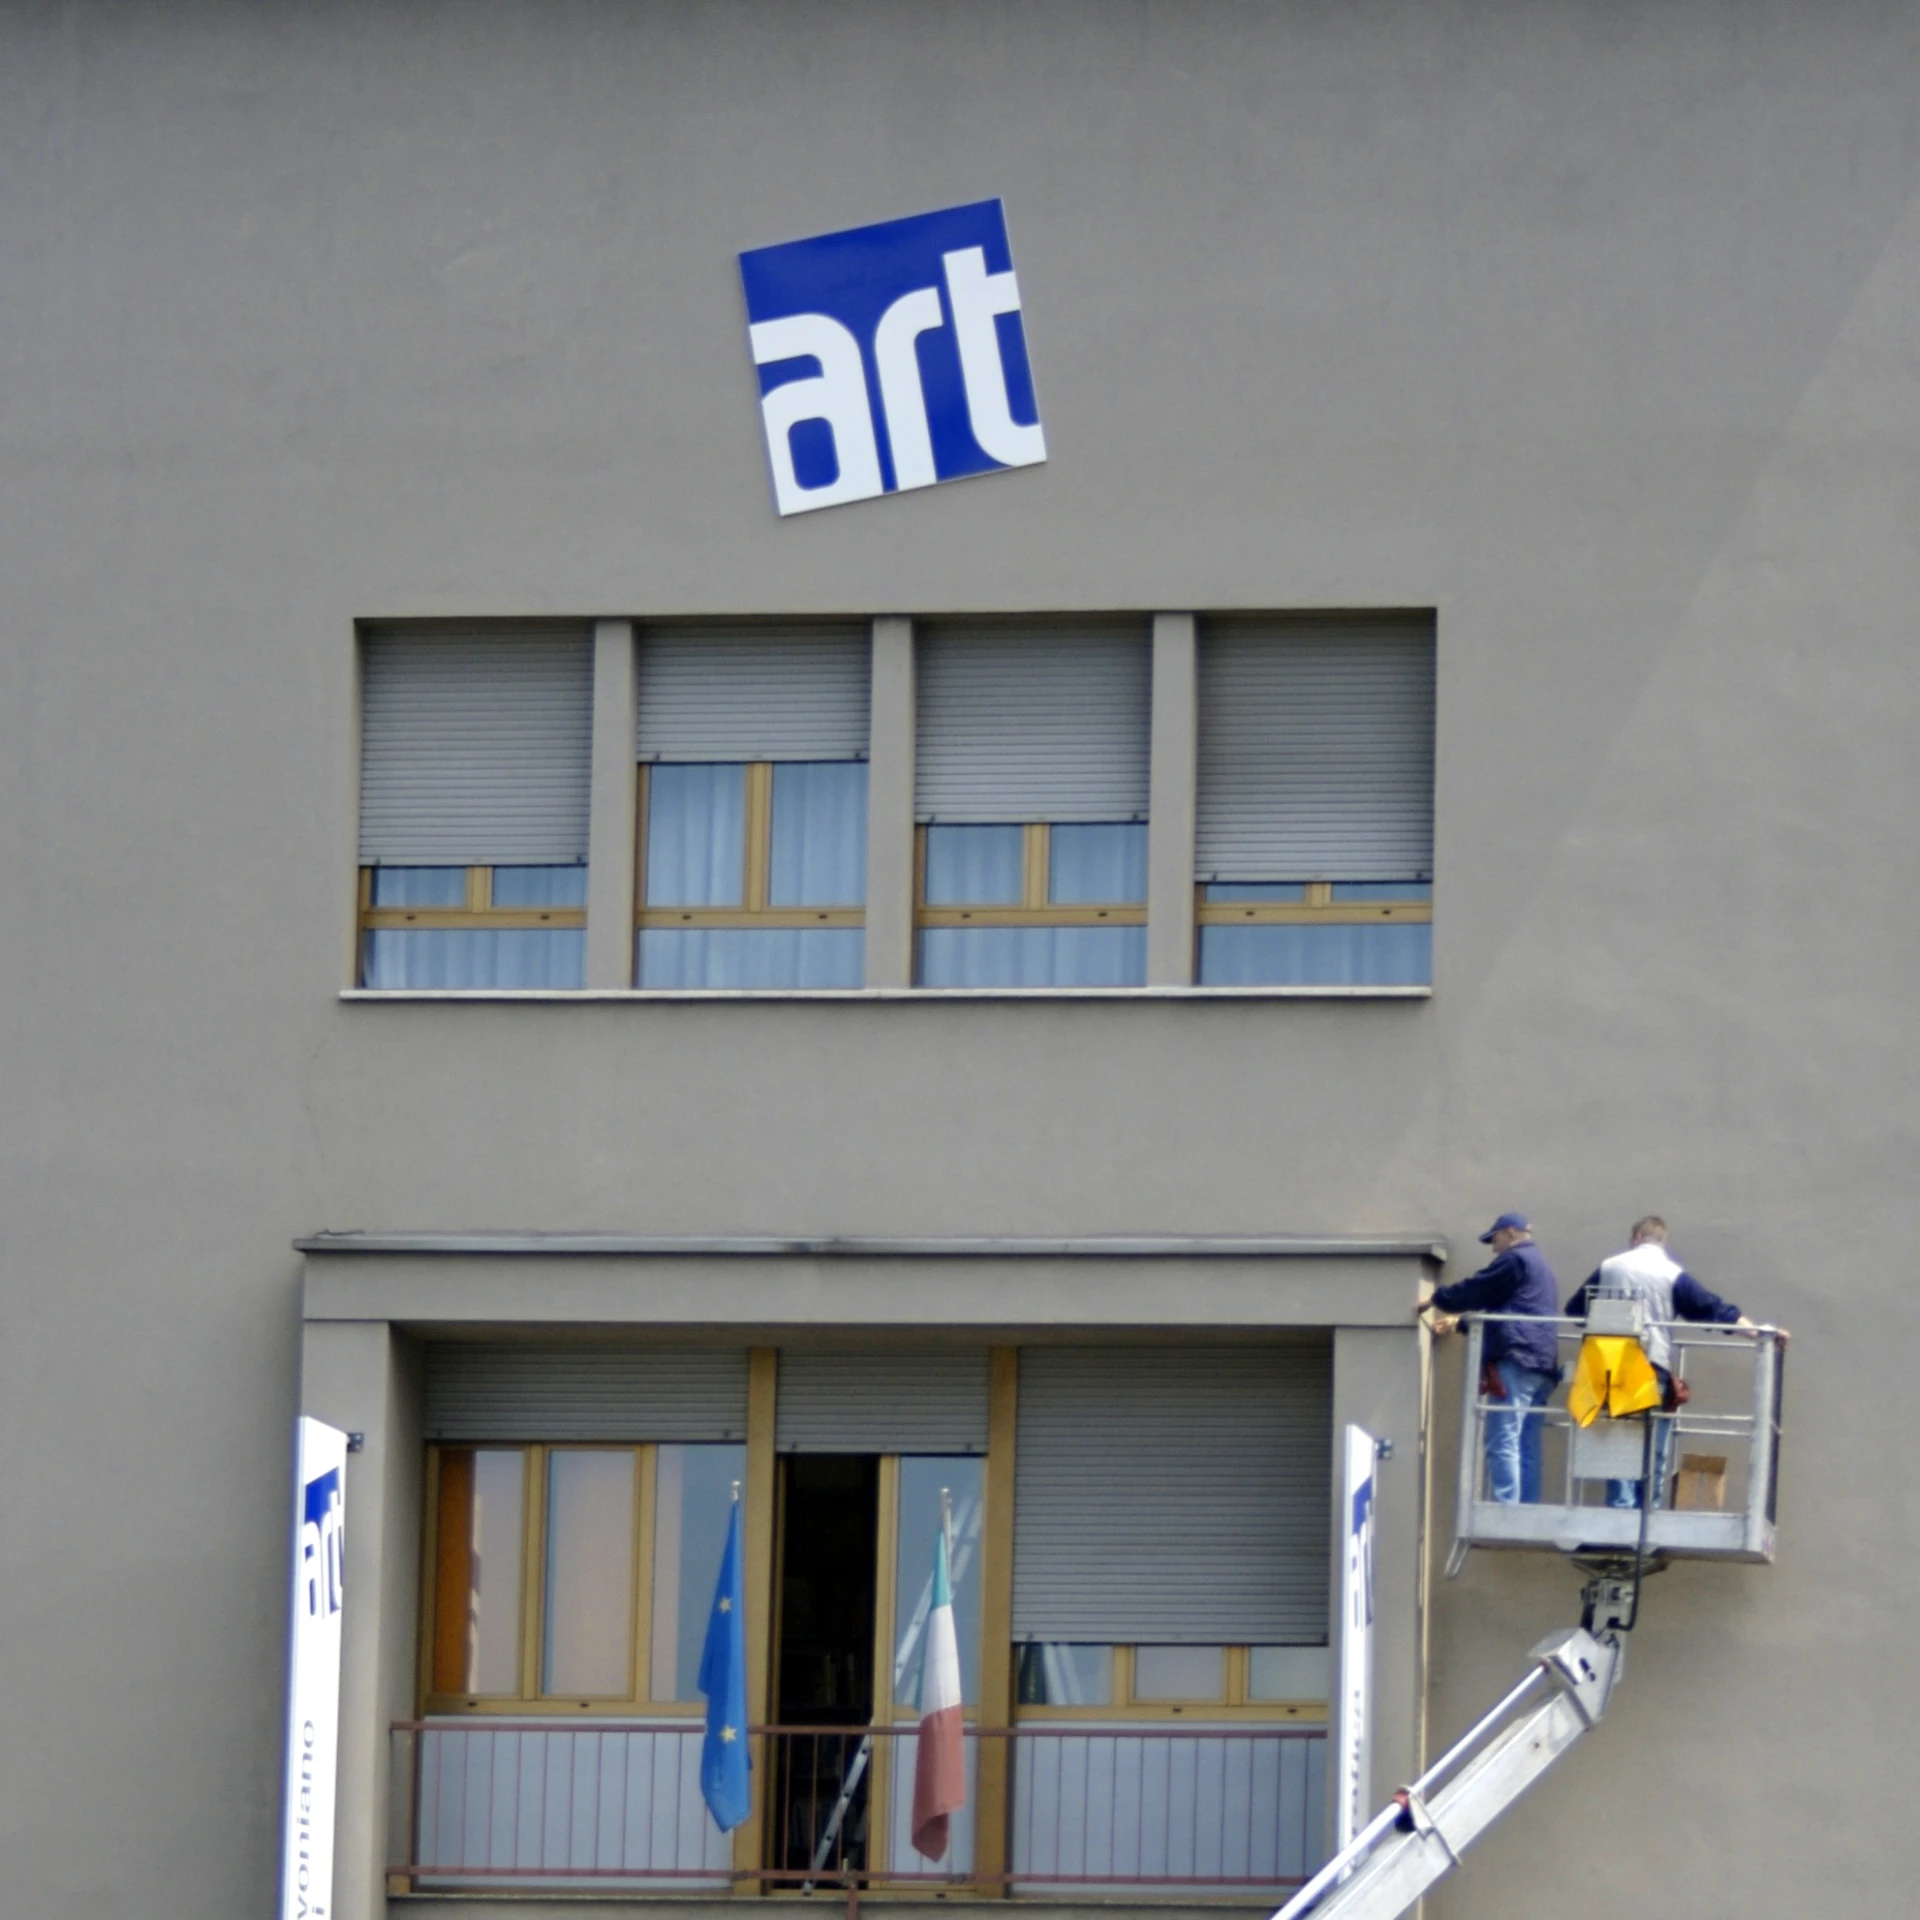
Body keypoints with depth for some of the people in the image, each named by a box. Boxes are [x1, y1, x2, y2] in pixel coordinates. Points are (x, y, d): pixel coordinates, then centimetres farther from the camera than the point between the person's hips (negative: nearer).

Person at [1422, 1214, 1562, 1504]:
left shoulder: (1514, 1260, -2)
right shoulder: (1542, 1267, 29)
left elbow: (1475, 1290, -3)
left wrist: (1436, 1298, 13)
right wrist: (1458, 1321, 39)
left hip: (1515, 1361, -10)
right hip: (1542, 1367, 10)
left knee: (1503, 1442, -13)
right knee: (1526, 1449, 6)